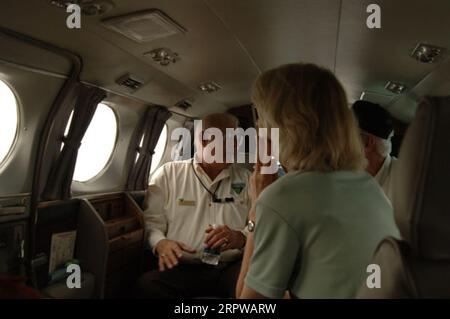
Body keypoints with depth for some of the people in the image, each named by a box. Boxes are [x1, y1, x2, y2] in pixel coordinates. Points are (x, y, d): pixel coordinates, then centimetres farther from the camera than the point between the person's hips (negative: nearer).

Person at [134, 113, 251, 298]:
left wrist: (240, 237, -16)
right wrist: (160, 243, -17)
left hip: (232, 267, 1)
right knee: (148, 285, -30)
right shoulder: (168, 174, 9)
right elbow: (152, 222, 4)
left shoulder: (245, 179, 13)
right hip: (183, 268, 0)